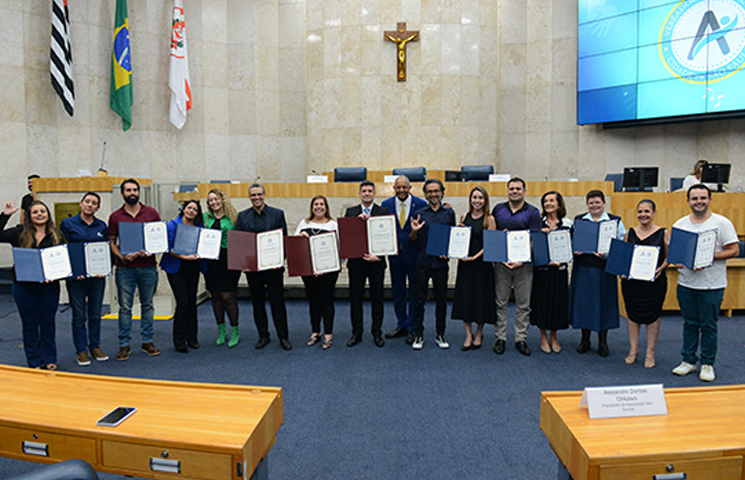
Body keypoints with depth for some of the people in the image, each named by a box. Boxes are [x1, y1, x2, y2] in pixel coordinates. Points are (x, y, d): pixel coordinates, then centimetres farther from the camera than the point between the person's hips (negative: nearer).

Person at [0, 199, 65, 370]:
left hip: (49, 286, 0)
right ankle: (34, 362, 20)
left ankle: (49, 360, 21)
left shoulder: (57, 235, 2)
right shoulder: (20, 233, 1)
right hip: (24, 287, 0)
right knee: (30, 324, 9)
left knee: (48, 323, 10)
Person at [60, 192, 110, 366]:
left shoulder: (102, 226, 8)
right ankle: (81, 350, 14)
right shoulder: (67, 224, 1)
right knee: (79, 315, 4)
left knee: (95, 314, 10)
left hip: (97, 276, 3)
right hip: (76, 276, -2)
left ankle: (95, 347, 22)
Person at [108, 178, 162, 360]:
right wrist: (121, 256, -11)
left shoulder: (151, 213, 4)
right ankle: (124, 345, 14)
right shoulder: (115, 216, 4)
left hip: (148, 267, 1)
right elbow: (111, 242, 7)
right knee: (125, 307, 5)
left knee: (147, 305, 9)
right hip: (125, 268, 0)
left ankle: (147, 341, 20)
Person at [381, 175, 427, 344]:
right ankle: (402, 326, 27)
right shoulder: (386, 205, 3)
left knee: (415, 292, 6)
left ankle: (412, 328, 18)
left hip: (414, 254, -3)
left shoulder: (421, 204, -5)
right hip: (395, 254, 3)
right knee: (397, 292, 13)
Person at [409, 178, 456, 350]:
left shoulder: (449, 213, 7)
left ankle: (440, 335, 22)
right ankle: (418, 335, 15)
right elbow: (412, 240, 7)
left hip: (441, 262, 1)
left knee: (441, 300, 9)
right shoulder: (419, 214, 5)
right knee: (419, 300, 3)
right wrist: (414, 231, -14)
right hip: (422, 262, -1)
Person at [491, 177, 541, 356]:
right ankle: (500, 338, 15)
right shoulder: (498, 209, 9)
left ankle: (521, 339, 16)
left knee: (524, 304, 5)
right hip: (501, 261, 2)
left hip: (524, 263, -1)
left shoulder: (532, 212, 1)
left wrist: (522, 260, -15)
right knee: (500, 302, 5)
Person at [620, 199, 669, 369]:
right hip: (631, 280, 2)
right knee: (633, 315, 10)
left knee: (652, 315, 5)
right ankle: (633, 350, 23)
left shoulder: (663, 233, -1)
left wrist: (661, 268, -16)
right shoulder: (630, 232, 6)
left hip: (654, 281, -2)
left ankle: (650, 353, 18)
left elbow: (668, 257, 2)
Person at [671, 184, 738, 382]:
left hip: (712, 285, -3)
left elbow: (733, 250, -7)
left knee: (708, 326, 5)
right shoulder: (680, 224, 6)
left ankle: (707, 364, 19)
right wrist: (678, 261, -12)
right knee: (689, 324, 12)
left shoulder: (722, 223, -5)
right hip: (686, 284, 3)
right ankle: (688, 361, 24)